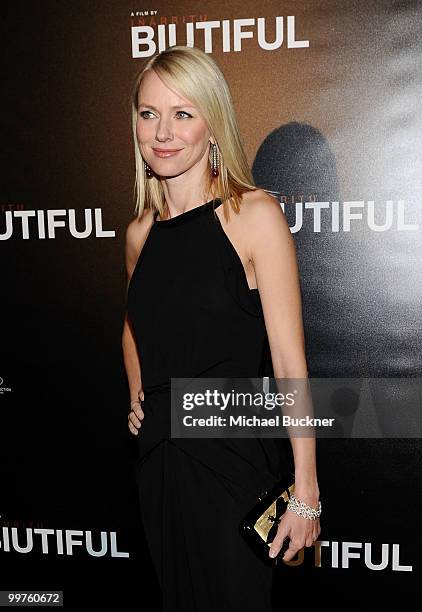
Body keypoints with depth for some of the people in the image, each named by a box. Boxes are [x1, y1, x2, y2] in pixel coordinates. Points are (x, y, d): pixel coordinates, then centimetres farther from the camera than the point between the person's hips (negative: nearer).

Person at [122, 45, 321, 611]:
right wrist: (137, 400, 8)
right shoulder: (140, 231, 4)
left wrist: (306, 490, -15)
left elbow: (289, 359, -15)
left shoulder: (254, 214, -13)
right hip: (160, 458, 6)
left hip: (236, 460, -5)